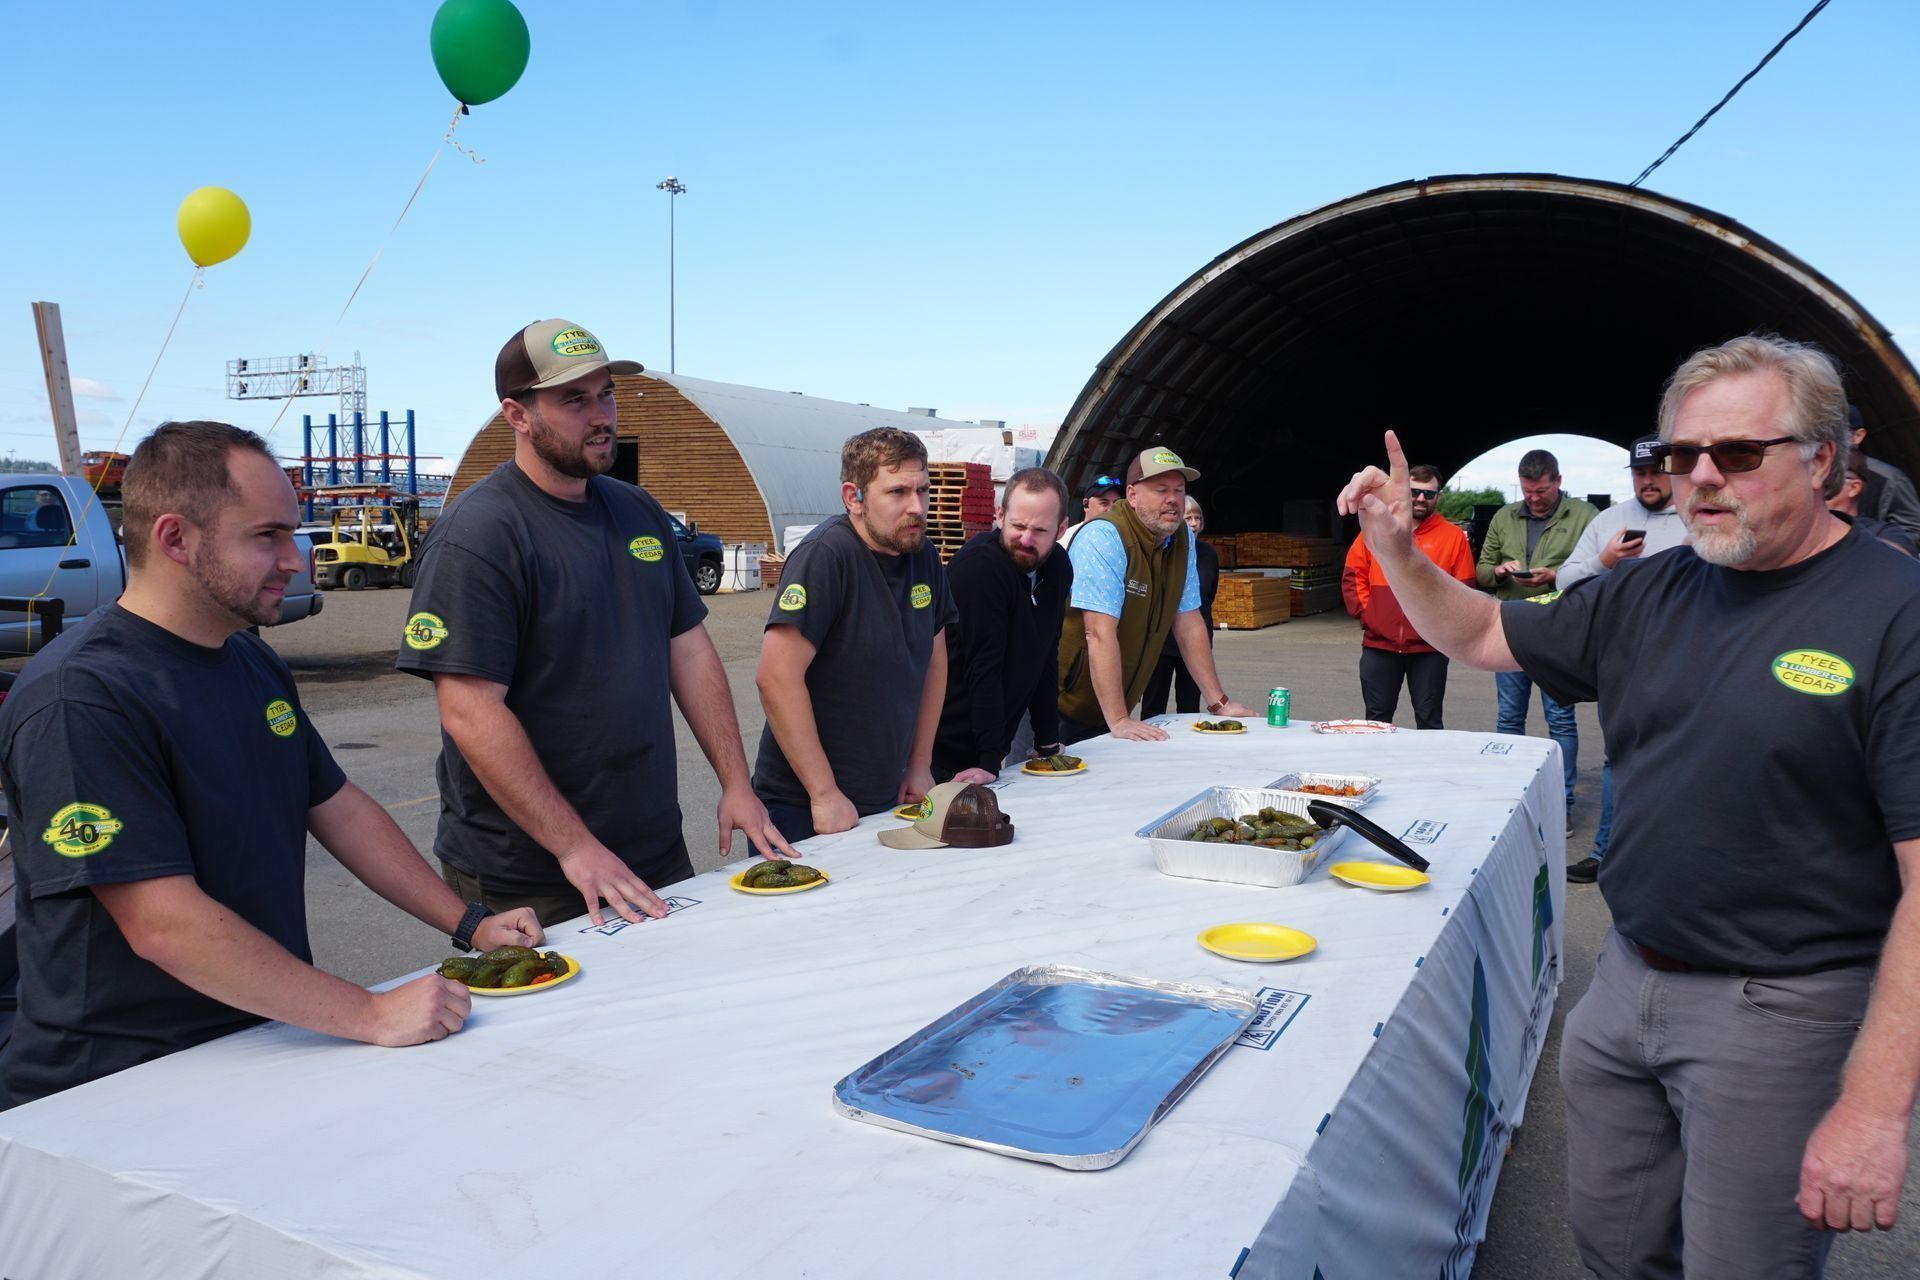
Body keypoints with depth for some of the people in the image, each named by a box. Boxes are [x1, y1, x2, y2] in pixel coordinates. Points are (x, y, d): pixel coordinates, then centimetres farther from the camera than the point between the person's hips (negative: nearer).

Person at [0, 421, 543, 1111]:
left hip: (265, 1046, 8)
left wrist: (469, 925, 9)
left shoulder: (254, 663, 10)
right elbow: (165, 925, -25)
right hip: (118, 1099, -7)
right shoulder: (78, 699, -19)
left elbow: (340, 808, 17)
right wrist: (371, 1015, -24)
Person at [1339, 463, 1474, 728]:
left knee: (1429, 720, 7)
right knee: (1377, 720, 10)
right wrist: (1365, 612, -2)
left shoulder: (1453, 536, 2)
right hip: (1378, 644, 2)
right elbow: (1352, 575, 8)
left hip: (1429, 647, -1)